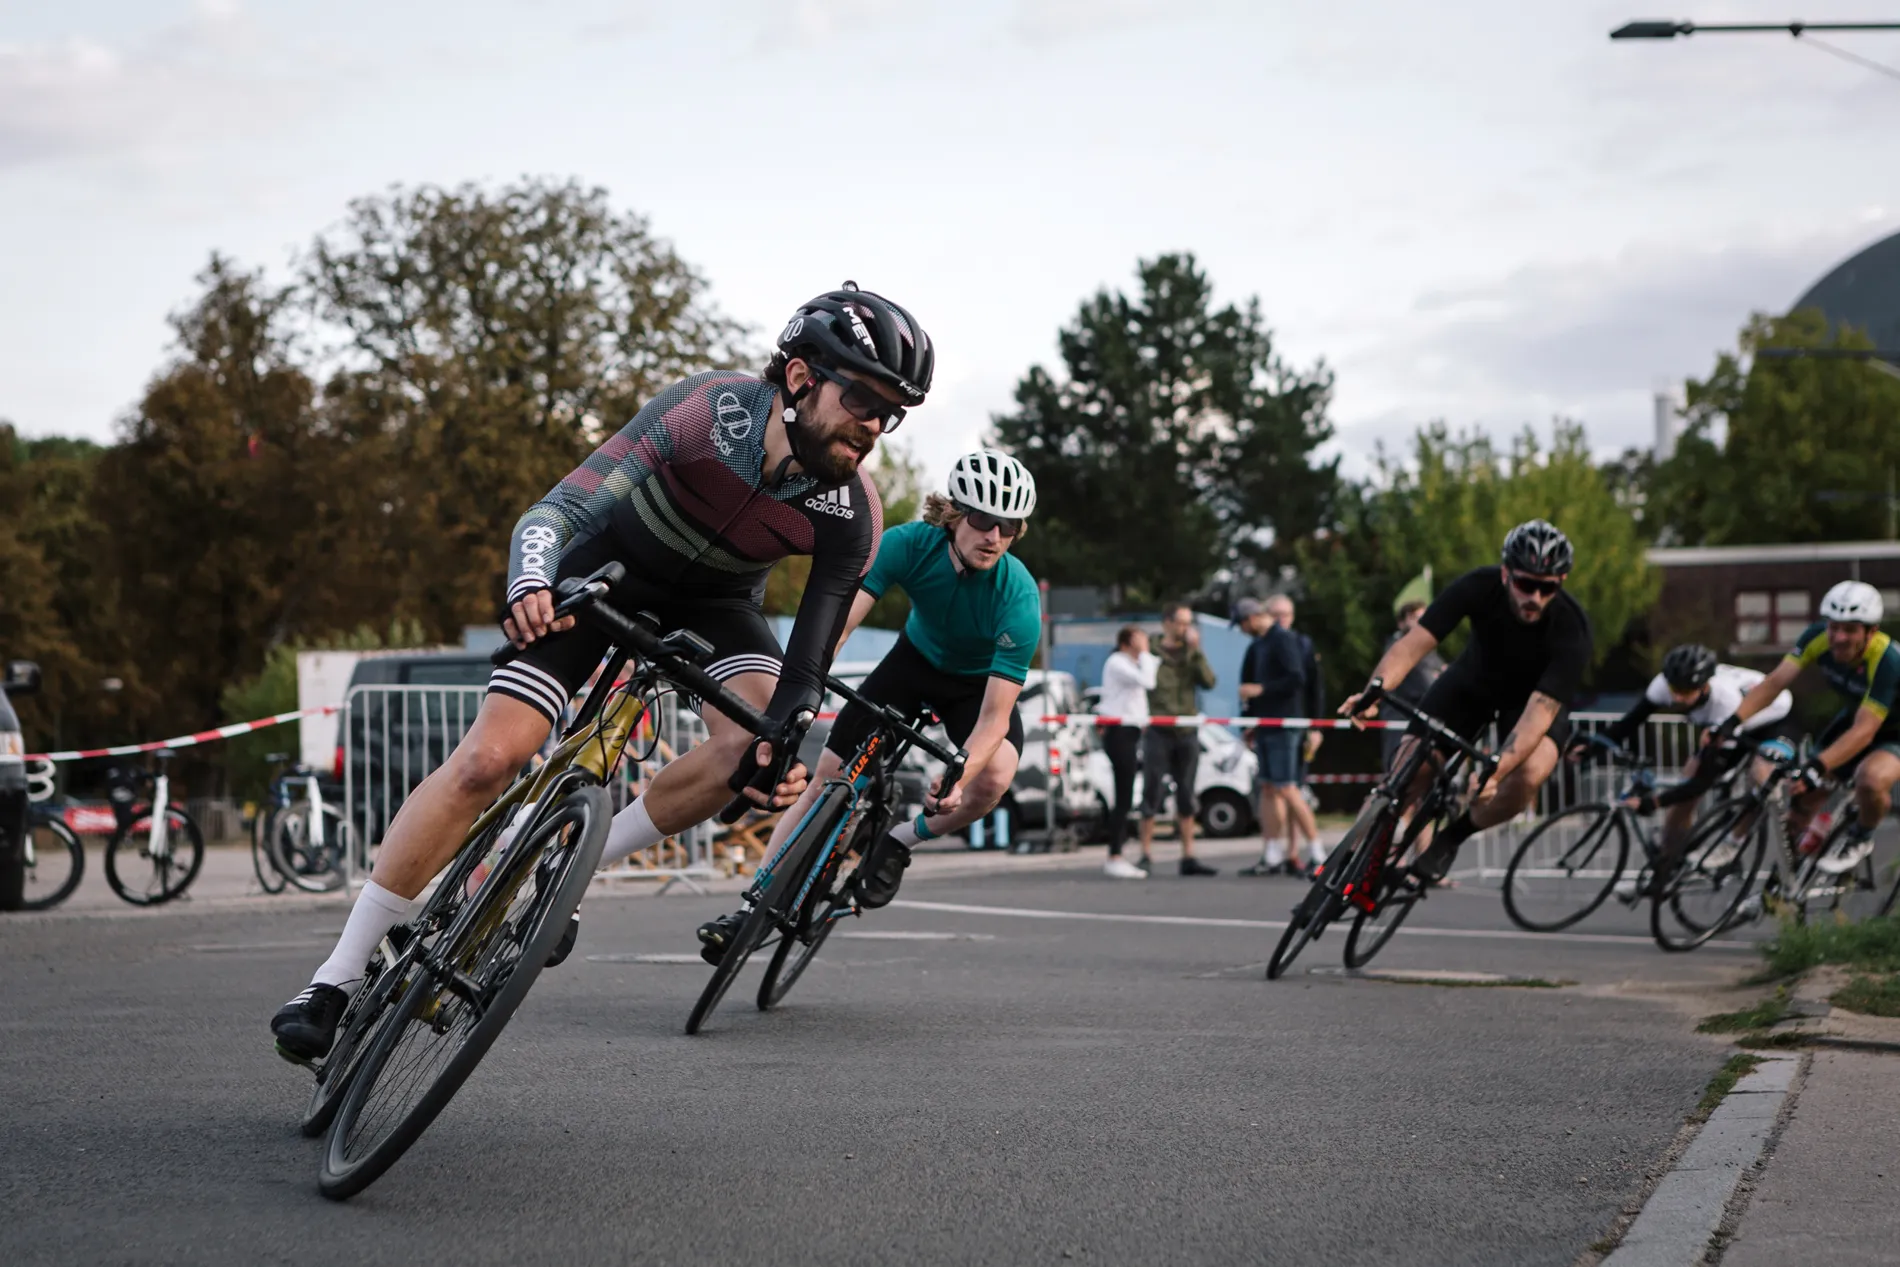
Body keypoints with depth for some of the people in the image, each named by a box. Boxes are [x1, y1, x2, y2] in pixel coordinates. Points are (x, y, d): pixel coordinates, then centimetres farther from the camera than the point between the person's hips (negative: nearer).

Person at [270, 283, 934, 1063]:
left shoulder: (852, 514, -26)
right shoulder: (709, 410, -35)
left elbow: (809, 661, -23)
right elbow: (557, 509, -39)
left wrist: (779, 746, -42)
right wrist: (529, 586, -59)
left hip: (712, 597, 3)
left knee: (756, 744, -27)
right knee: (488, 757, -16)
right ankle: (337, 977, -6)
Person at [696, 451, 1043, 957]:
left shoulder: (1019, 596, -34)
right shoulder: (910, 544, -30)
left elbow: (995, 715, -35)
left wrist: (956, 779, -51)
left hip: (978, 684, -2)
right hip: (915, 660, 2)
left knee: (993, 777, -31)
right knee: (824, 780, -7)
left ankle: (901, 841, -2)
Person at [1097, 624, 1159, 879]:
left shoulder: (1129, 663, 22)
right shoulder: (1117, 663, -10)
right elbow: (1147, 681, -20)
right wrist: (1144, 653, -9)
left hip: (1128, 733, 10)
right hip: (1120, 733, -10)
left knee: (1124, 799, 10)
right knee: (1124, 798, -12)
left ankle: (1116, 858, 13)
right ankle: (1115, 860, -13)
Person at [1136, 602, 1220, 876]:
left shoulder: (1191, 655, 12)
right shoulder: (1151, 653, 1)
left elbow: (1209, 681, -3)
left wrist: (1196, 651, -9)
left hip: (1187, 732, 4)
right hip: (1158, 732, -4)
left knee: (1186, 796, 7)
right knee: (1152, 794, -4)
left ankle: (1189, 857, 11)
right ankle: (1146, 855, 1)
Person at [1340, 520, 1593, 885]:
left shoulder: (1571, 630, -35)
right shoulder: (1479, 587, -31)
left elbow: (1538, 714, -41)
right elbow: (1414, 641, -36)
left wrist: (1493, 772, -54)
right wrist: (1376, 687, -55)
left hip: (1535, 696, -2)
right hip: (1474, 681, 2)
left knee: (1529, 774, -30)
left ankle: (1453, 836, -3)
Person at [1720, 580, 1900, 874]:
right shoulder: (1818, 637, -21)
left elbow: (1864, 731, -40)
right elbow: (1775, 682, -25)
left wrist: (1818, 766, -52)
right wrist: (1731, 722, -39)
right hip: (1853, 715, 5)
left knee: (1872, 779, -35)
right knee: (1806, 792, -9)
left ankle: (1861, 837, -4)